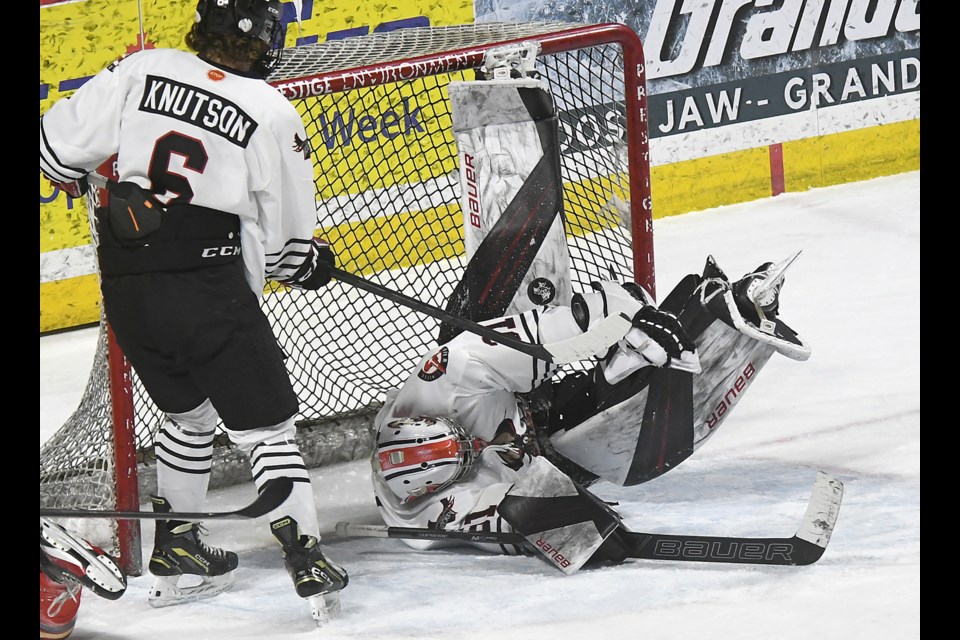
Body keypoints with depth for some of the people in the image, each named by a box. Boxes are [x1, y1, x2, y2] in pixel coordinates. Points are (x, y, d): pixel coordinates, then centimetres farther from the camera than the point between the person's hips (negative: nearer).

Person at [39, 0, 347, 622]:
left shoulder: (142, 70, 3)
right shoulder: (273, 115, -5)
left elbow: (60, 140, 5)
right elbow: (286, 242, 2)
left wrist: (73, 172, 28)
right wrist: (312, 261, 24)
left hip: (125, 286, 5)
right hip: (208, 287, -5)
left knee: (189, 410, 25)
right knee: (264, 423, 3)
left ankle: (176, 551, 30)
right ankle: (306, 558, -6)